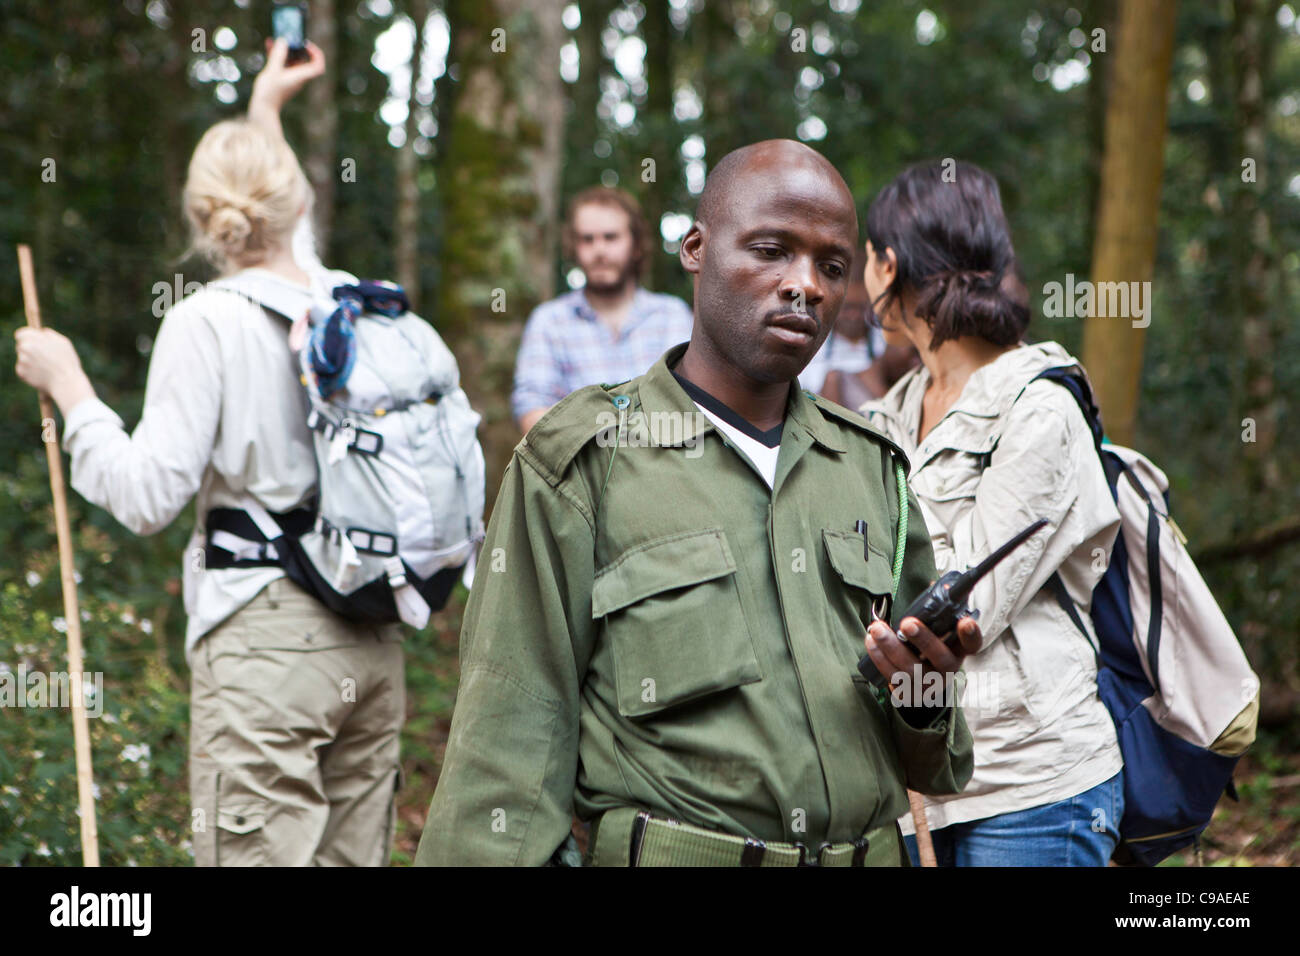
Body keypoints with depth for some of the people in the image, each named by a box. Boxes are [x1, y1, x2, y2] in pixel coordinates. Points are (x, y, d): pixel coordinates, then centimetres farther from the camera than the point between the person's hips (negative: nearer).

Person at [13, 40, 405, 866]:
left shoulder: (208, 323, -10)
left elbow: (149, 496, -12)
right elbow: (287, 260, 32)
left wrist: (68, 387, 0)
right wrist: (266, 117, 45)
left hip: (266, 640, -6)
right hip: (372, 642, 6)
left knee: (263, 856, -4)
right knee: (354, 858, 12)